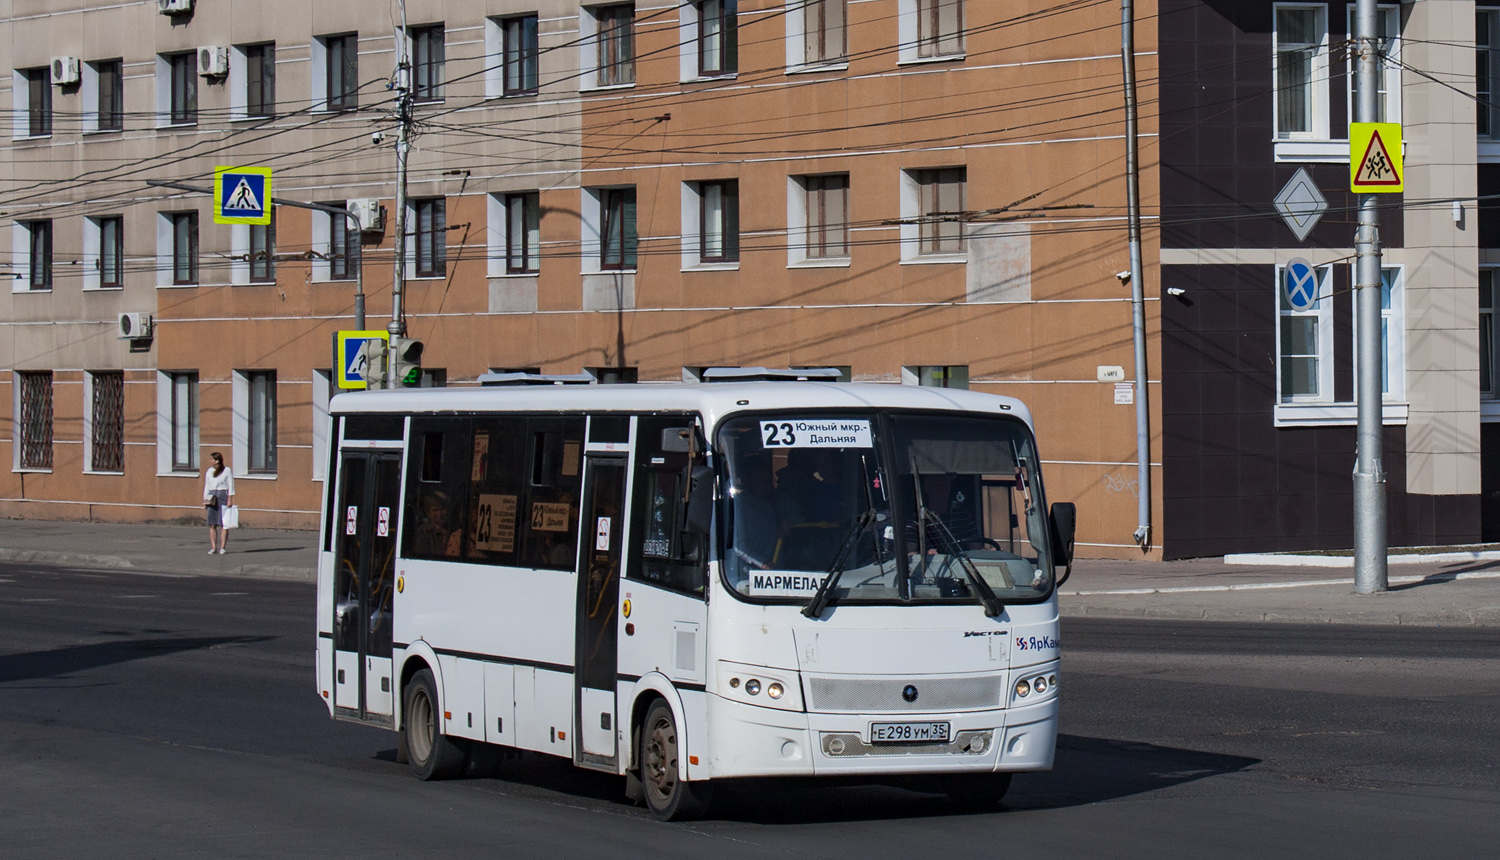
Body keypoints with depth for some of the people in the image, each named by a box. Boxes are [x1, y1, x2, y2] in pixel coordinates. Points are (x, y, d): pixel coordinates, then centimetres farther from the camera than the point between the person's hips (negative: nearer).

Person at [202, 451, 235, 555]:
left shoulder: (227, 471, 0)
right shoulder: (209, 471, 13)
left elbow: (231, 486, -1)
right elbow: (207, 486, 17)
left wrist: (230, 499, -9)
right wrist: (205, 499, 10)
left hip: (223, 496, -4)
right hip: (212, 498, 4)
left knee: (223, 523, -6)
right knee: (212, 524, -1)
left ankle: (222, 547, -4)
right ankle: (213, 547, 1)